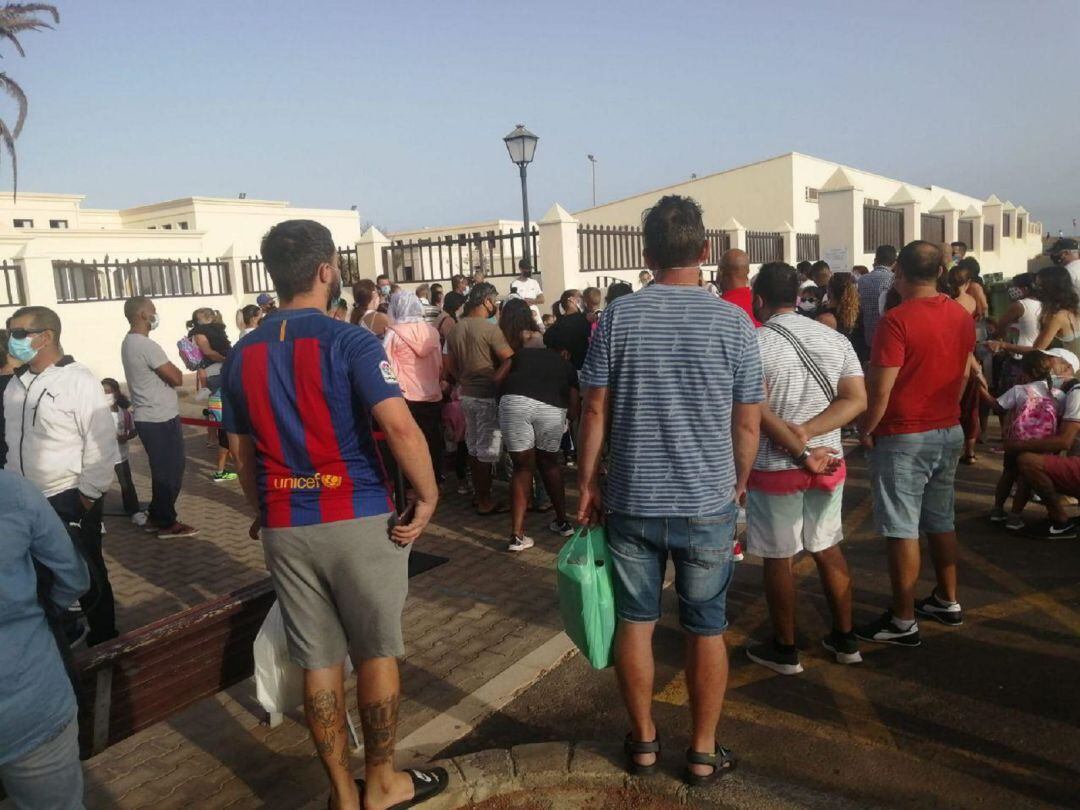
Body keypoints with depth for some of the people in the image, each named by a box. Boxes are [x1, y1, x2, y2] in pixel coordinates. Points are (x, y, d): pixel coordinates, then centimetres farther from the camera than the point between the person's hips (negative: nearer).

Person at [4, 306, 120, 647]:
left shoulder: (79, 381, -16)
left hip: (69, 500, -6)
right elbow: (12, 440, 14)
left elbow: (102, 444, -17)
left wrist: (89, 495, -15)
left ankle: (103, 638, 26)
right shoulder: (16, 384, 6)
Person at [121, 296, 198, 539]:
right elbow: (176, 378, -18)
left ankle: (156, 518, 25)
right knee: (170, 470, 0)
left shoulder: (129, 343, 13)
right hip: (161, 419, -10)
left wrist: (170, 370, 5)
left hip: (148, 417, 10)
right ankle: (167, 523, 8)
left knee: (162, 470, 18)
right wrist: (175, 369, 1)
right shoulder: (147, 345, -20)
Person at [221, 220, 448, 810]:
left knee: (318, 662, 13)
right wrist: (427, 498, -12)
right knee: (376, 652, 12)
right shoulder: (349, 342, -11)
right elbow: (400, 428, -23)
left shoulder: (242, 356, 6)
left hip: (283, 527, 5)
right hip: (358, 520, -4)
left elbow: (243, 452, 12)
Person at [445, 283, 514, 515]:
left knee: (473, 448, 15)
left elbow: (450, 365, 14)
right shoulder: (490, 328, -16)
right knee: (487, 450, 0)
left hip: (467, 395, 8)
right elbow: (509, 361, -23)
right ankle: (485, 502, 7)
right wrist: (494, 381, -13)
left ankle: (479, 496, 24)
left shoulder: (456, 329, 8)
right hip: (487, 396, -8)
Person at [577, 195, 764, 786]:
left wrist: (587, 484, 7)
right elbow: (747, 423, -2)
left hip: (631, 501, 1)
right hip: (708, 503, 0)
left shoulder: (617, 317, -5)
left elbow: (595, 411, -3)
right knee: (706, 629, 13)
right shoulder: (733, 323, -6)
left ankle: (643, 741, 30)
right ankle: (703, 753, 26)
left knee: (635, 622, 15)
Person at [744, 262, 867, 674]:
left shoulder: (754, 344, -13)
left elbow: (758, 412, -22)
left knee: (778, 559, 8)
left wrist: (802, 453, -18)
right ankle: (844, 639, 30)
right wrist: (808, 431, -15)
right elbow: (857, 399, -5)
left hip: (774, 468, -5)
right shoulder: (835, 338, 3)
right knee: (828, 550, 18)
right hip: (828, 464, 5)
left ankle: (784, 649, 21)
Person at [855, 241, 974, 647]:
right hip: (949, 432, 8)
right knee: (941, 521, 20)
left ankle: (903, 621, 8)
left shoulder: (897, 321, -19)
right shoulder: (962, 317, 5)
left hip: (903, 438, -8)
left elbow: (880, 389, -20)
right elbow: (961, 375, 14)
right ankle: (947, 601, 32)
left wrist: (866, 429, -6)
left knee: (902, 531, 0)